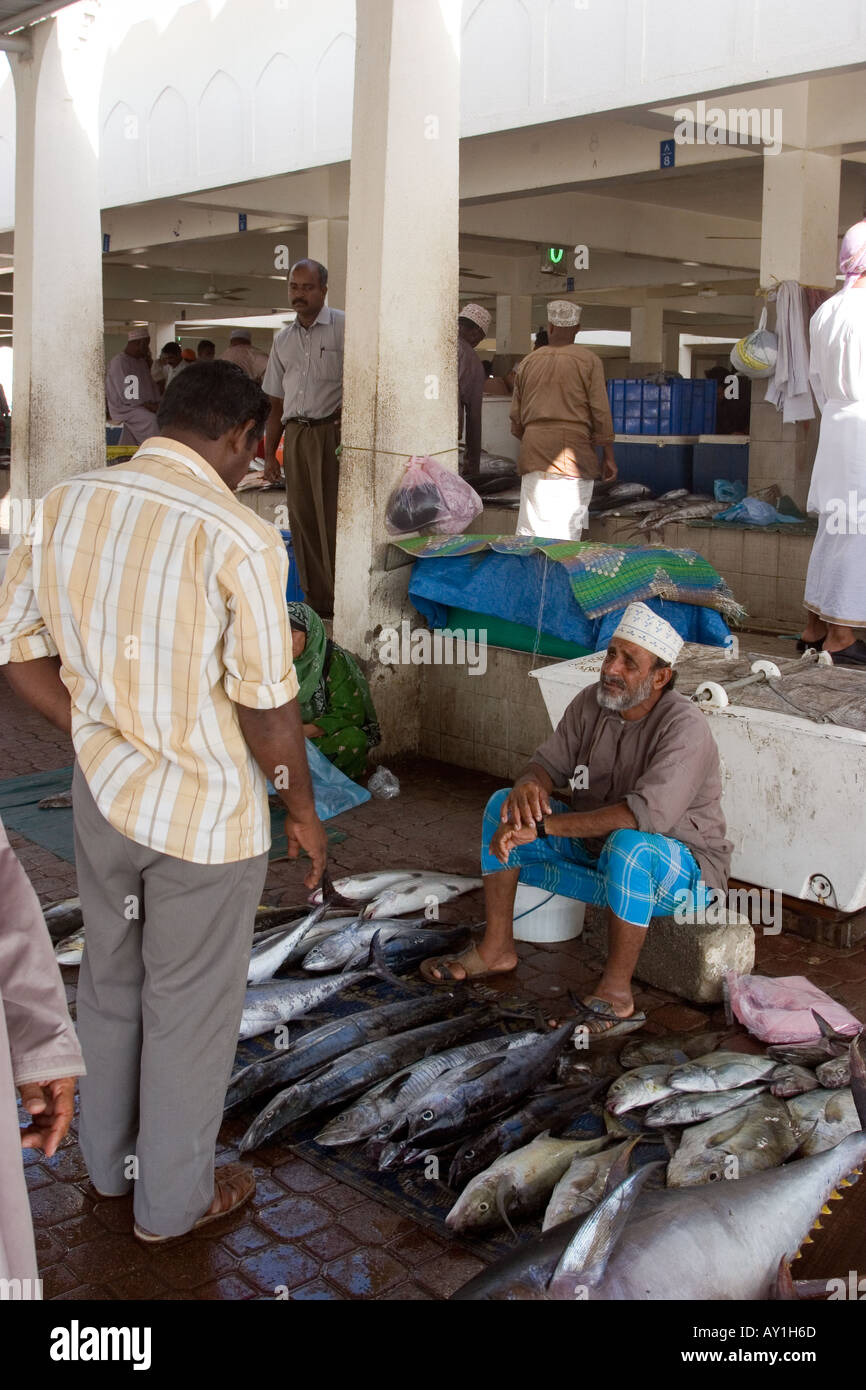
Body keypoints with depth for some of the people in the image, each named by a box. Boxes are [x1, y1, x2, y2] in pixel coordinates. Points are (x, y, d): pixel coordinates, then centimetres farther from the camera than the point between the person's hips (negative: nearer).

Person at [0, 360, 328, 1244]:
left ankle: (108, 1161, 46)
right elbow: (267, 708, -18)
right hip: (206, 814, -6)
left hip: (103, 794, 6)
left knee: (110, 980, 24)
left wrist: (95, 733, 9)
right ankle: (172, 1199, 34)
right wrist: (302, 809, -2)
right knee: (191, 1007, 14)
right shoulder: (240, 539, -23)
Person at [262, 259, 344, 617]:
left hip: (332, 432, -6)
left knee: (333, 519, -7)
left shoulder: (343, 326, -1)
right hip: (295, 436, 6)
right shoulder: (283, 339, 17)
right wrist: (269, 453, 16)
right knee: (302, 520, 7)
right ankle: (316, 600, 16)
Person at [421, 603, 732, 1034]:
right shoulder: (591, 703, -5)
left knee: (628, 844, -41)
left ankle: (616, 991, -24)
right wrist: (528, 786, -26)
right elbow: (550, 763, 1)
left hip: (682, 869, -7)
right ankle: (496, 949, 3)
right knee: (503, 806, -3)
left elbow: (647, 814, -38)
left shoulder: (685, 727, -26)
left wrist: (542, 826, -38)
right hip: (596, 849, 7)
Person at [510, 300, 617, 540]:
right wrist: (609, 456, 2)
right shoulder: (589, 361, -1)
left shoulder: (528, 362, 10)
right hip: (573, 452, -3)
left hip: (534, 453, 3)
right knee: (569, 527, -1)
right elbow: (600, 412, -4)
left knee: (530, 527, 5)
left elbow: (516, 415, 15)